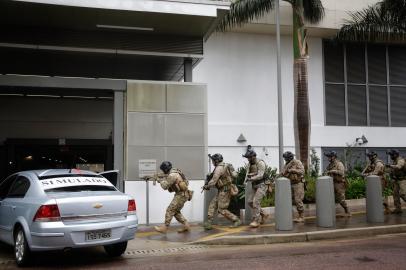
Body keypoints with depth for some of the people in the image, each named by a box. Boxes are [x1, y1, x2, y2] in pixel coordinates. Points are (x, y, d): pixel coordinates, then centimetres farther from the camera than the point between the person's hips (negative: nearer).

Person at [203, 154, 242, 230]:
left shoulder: (218, 168, -18)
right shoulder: (225, 166, 11)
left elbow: (213, 181, -18)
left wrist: (206, 186, -1)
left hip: (224, 191, -10)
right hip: (222, 191, 10)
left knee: (222, 210, -3)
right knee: (212, 206, 9)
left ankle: (236, 221, 6)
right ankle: (209, 223, 8)